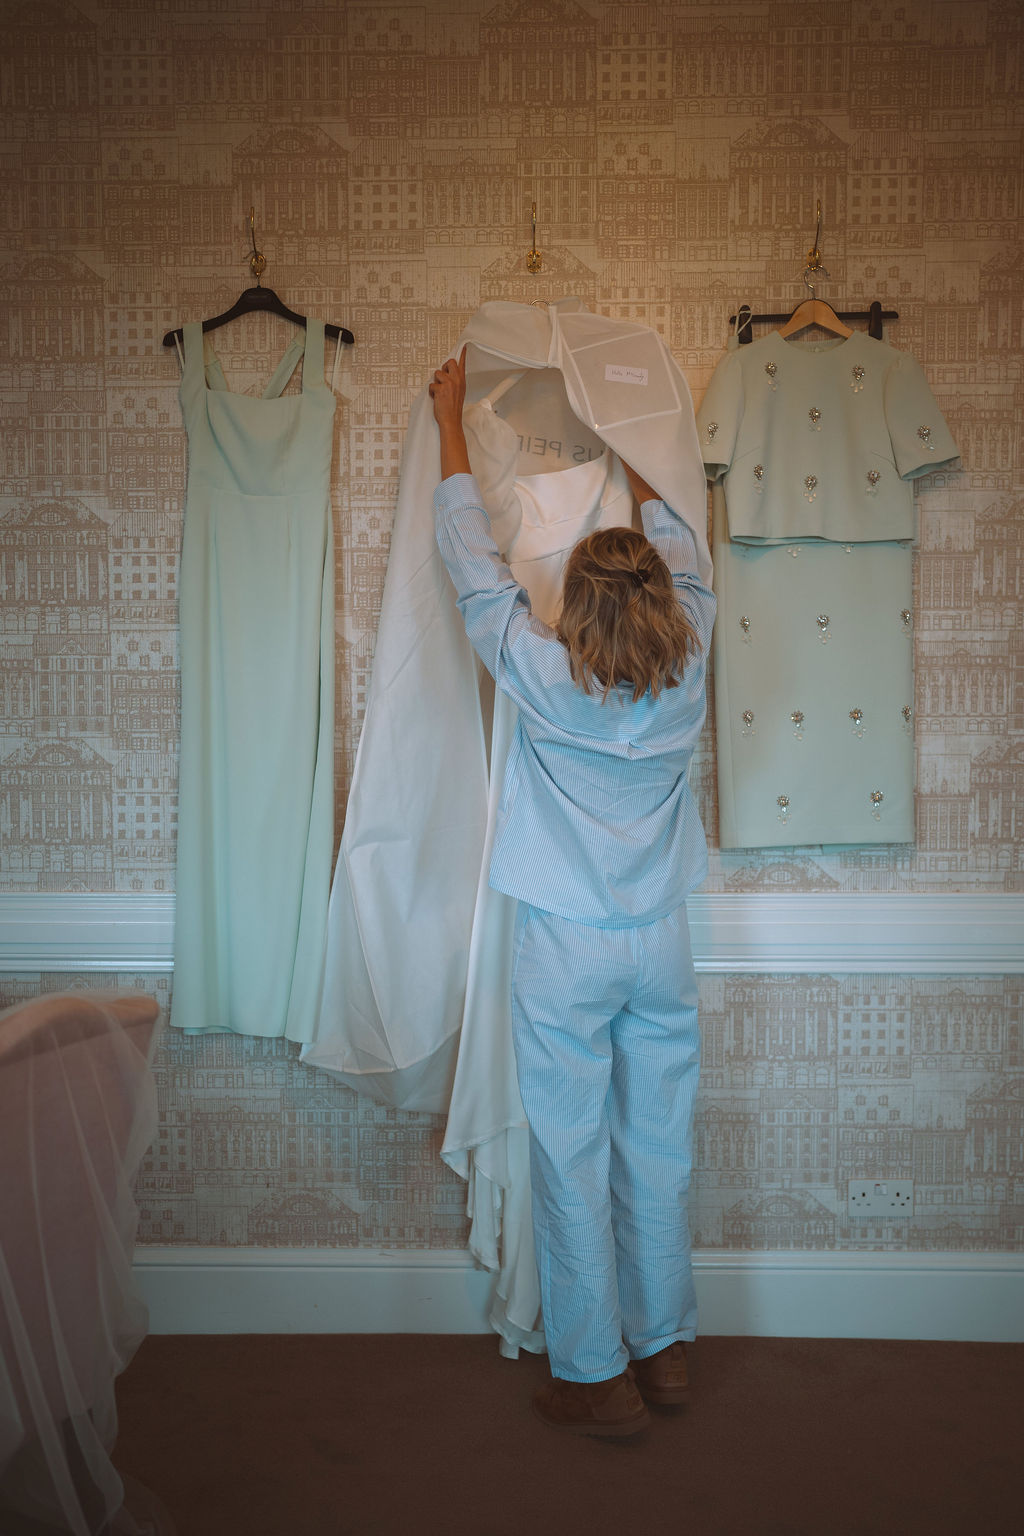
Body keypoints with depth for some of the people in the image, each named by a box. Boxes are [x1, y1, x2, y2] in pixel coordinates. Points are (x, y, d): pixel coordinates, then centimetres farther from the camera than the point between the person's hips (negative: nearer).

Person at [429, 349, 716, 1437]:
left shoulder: (543, 675, -14)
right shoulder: (686, 671, -5)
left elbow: (475, 564, -3)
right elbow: (685, 564, 13)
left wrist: (451, 423, 10)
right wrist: (629, 457, 27)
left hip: (566, 948, -4)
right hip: (661, 941, 4)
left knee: (573, 1161, 6)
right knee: (659, 1153, 15)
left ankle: (596, 1378, 17)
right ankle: (663, 1348, 29)